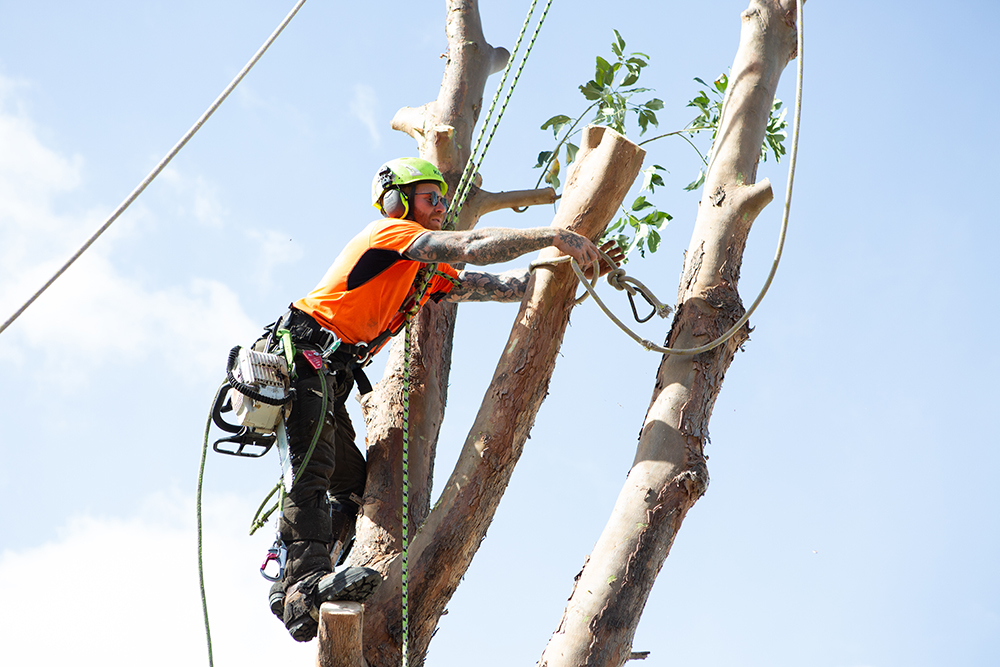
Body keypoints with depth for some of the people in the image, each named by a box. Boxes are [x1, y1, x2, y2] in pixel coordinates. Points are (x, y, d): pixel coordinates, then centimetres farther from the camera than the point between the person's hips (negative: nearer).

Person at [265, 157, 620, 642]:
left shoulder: (428, 274, 20)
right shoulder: (391, 232, -6)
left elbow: (503, 286, 15)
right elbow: (472, 247, -20)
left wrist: (572, 265, 7)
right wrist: (556, 236, -21)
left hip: (331, 375, 10)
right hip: (304, 352, -10)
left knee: (352, 487, 6)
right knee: (313, 469, -23)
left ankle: (293, 591, 6)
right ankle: (309, 583, -35)